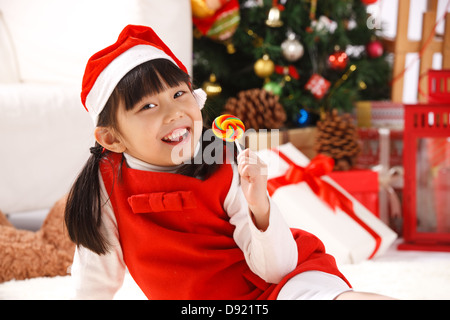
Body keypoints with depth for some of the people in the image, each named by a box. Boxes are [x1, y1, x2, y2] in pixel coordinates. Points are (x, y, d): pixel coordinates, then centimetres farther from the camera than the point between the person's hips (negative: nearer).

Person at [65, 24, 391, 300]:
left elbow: (275, 270, -17)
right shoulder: (107, 184, -10)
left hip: (267, 287, -3)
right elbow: (96, 279, 4)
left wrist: (260, 206, -33)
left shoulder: (226, 171, -13)